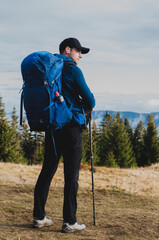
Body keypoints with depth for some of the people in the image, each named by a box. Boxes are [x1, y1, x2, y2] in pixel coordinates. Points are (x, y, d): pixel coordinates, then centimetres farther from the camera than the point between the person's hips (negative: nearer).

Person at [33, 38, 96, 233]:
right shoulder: (72, 70, -6)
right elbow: (89, 99, -7)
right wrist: (88, 107, 16)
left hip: (51, 127, 7)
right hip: (71, 127, -7)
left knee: (47, 171, 10)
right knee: (71, 176, -3)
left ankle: (39, 217, 13)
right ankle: (69, 222, -2)